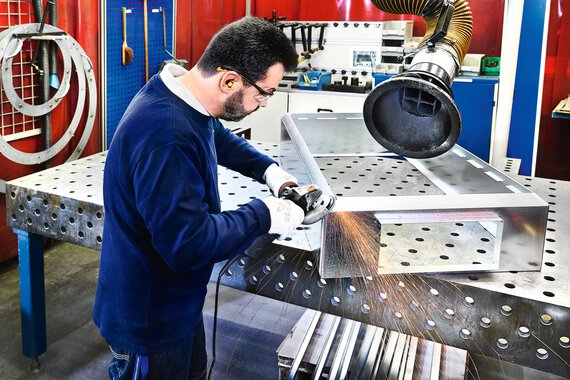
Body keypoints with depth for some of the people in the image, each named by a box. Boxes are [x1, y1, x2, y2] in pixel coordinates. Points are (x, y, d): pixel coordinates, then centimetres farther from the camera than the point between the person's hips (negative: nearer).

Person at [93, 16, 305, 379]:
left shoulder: (187, 99, -4)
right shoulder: (166, 138, -37)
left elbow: (220, 137, 19)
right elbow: (189, 244, -33)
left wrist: (268, 169, 6)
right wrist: (264, 216, -22)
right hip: (149, 320, -9)